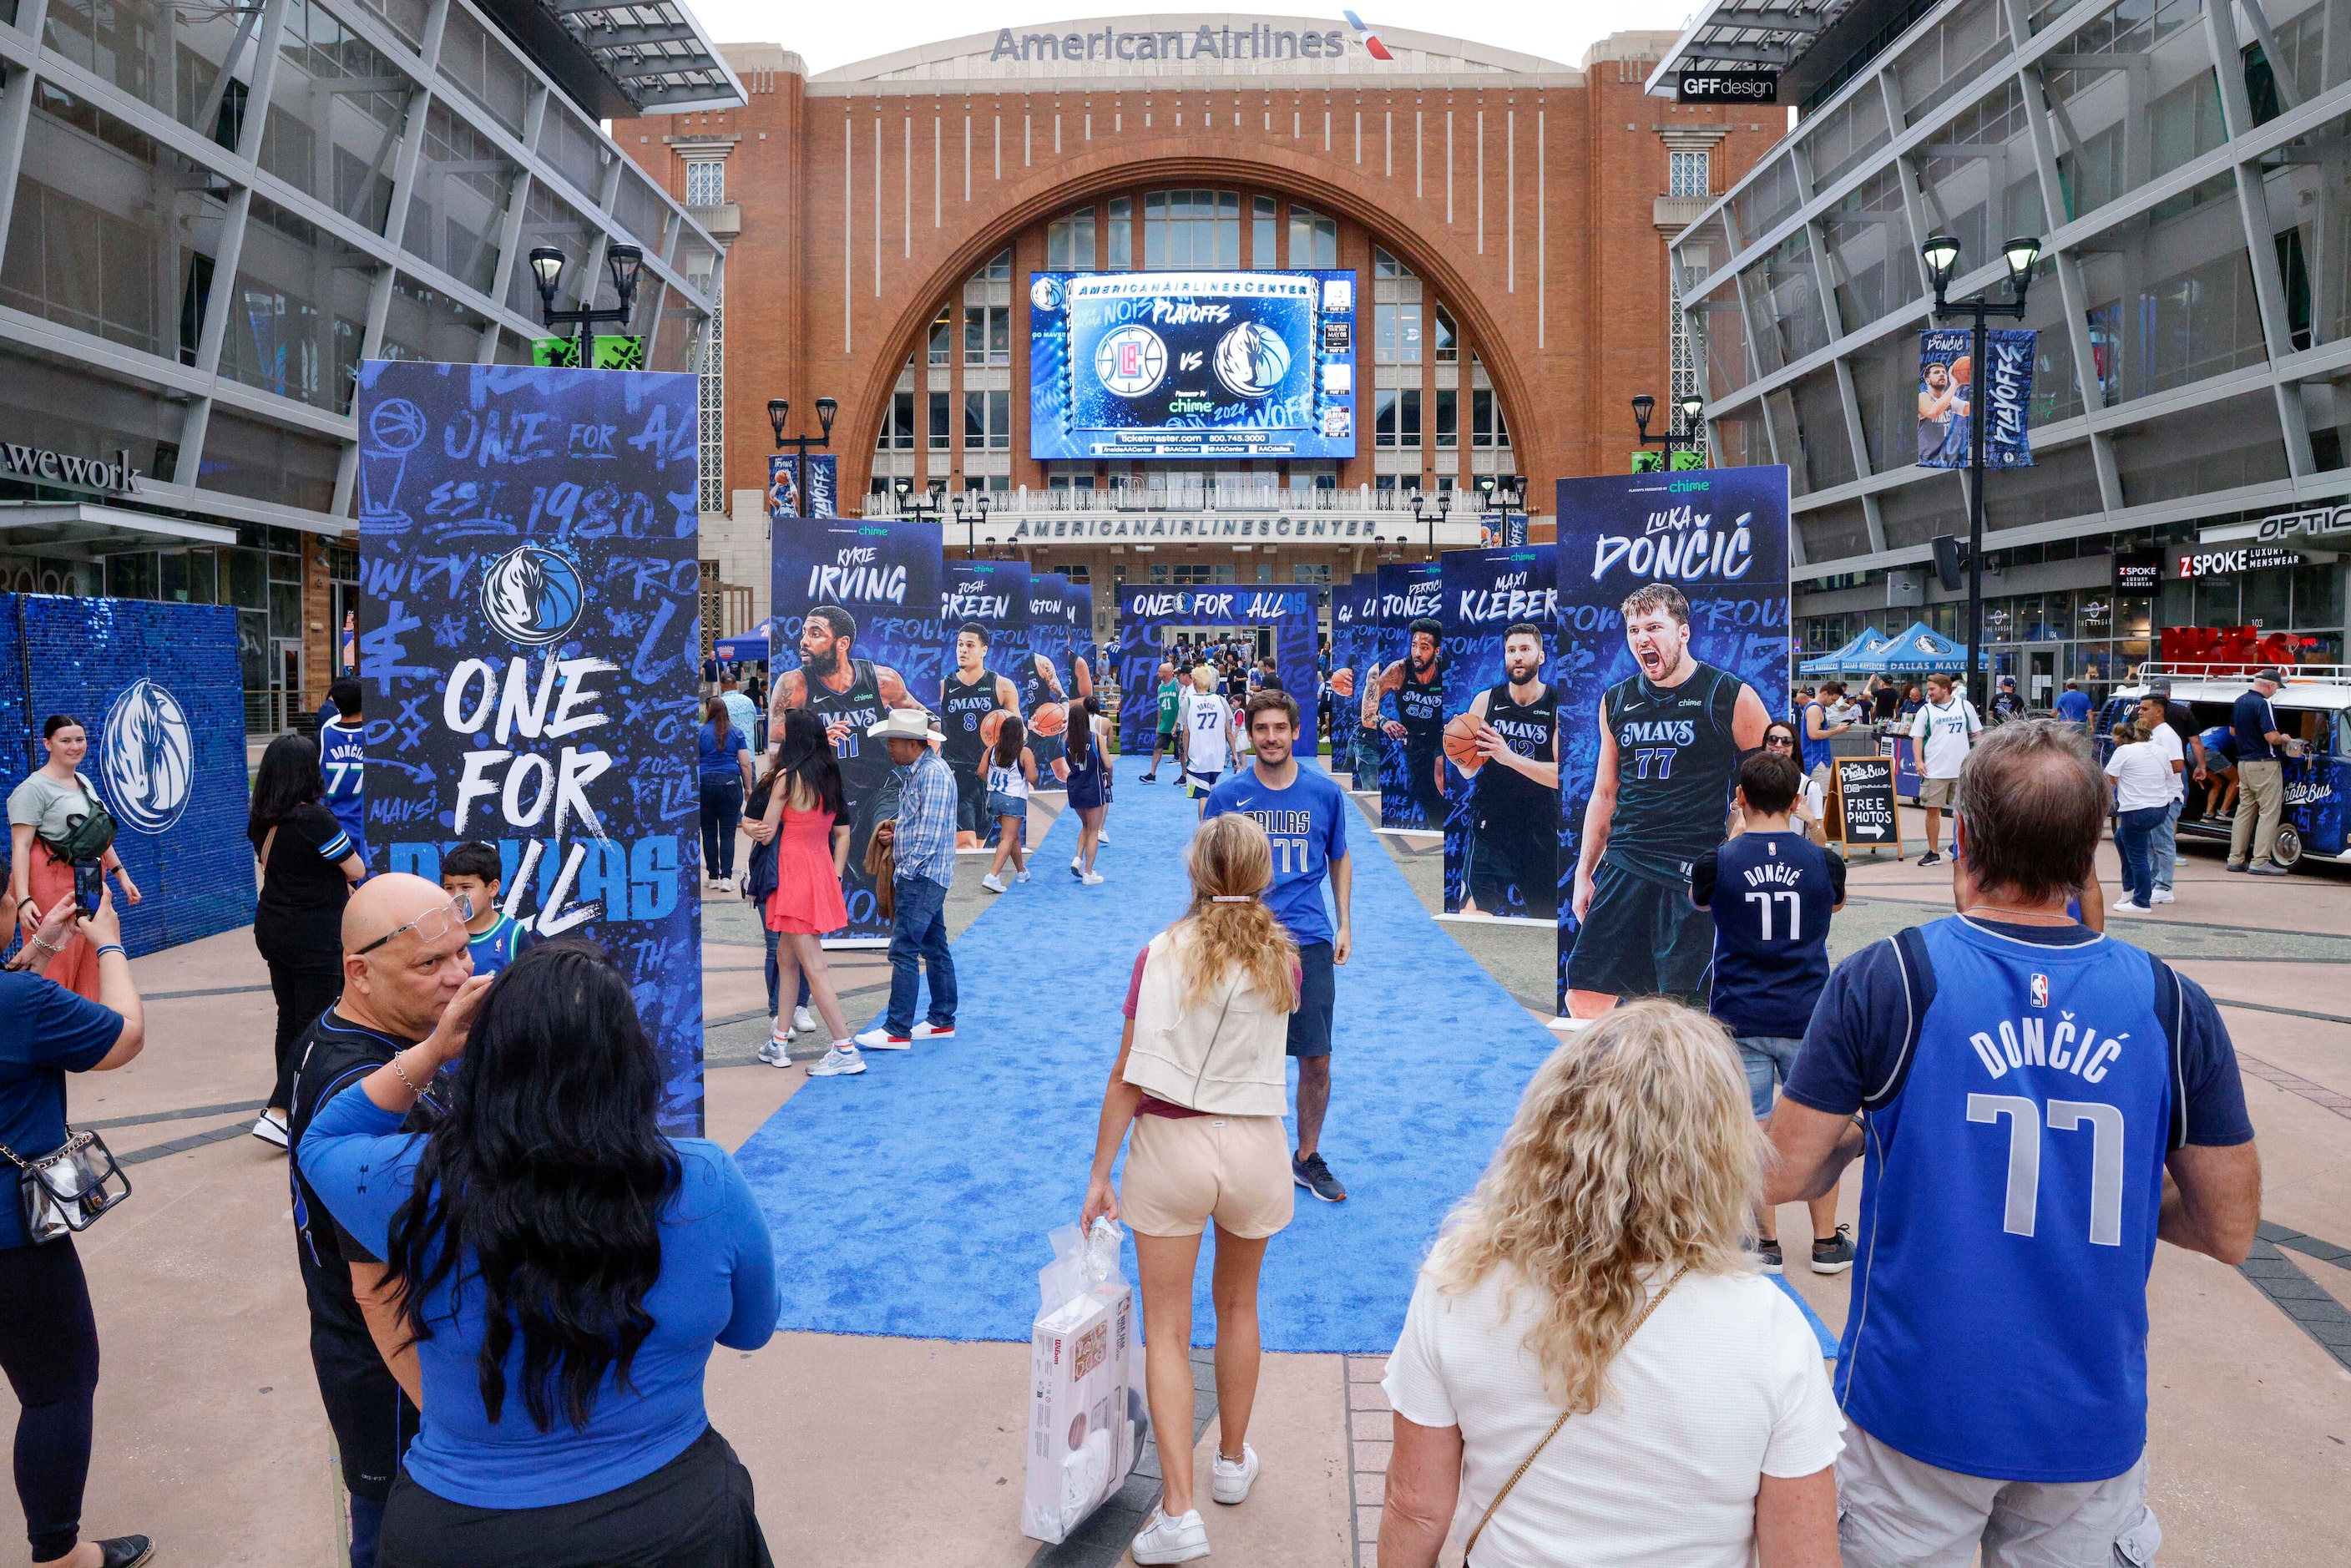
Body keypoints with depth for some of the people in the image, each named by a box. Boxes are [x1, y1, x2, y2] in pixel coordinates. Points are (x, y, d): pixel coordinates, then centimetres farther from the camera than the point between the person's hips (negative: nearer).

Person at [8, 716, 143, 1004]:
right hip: (52, 887, -8)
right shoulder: (33, 788, -9)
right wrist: (23, 900, -24)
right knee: (54, 969, -8)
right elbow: (20, 847, -16)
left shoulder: (84, 783, 16)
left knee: (88, 967, 9)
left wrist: (122, 875, 21)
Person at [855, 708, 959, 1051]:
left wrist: (904, 873, -16)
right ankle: (942, 1020, 22)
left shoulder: (933, 773, -18)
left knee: (904, 951, -10)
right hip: (923, 877, 10)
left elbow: (930, 833, -21)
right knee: (934, 948, 14)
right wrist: (895, 826, 6)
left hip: (922, 877, -10)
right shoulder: (915, 772, 14)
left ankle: (897, 1031, -6)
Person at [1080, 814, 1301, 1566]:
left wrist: (1100, 1175, -2)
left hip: (1169, 1144, -2)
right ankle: (1232, 1461, 39)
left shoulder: (1159, 954, -10)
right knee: (1237, 1306, 24)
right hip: (1255, 1145, 2)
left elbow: (1126, 1078, -9)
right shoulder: (1283, 959, -5)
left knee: (1166, 1330, 6)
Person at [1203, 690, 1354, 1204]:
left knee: (1316, 1060, 4)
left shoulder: (1325, 791, 3)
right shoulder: (1225, 796, -1)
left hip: (1310, 942, 1)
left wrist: (1344, 924, 10)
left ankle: (1307, 1158, 25)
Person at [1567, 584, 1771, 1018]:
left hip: (1695, 871, -4)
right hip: (1625, 864, 5)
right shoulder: (1616, 701, 11)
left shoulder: (1731, 697, -3)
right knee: (1583, 994, 0)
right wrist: (1584, 873, 14)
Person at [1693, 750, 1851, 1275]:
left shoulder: (1717, 862, -10)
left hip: (1740, 1019, -1)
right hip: (1806, 1015, 2)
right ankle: (1827, 1241, 25)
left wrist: (1736, 837, 23)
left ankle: (1766, 1242, 17)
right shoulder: (1823, 860, -5)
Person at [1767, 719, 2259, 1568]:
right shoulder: (2174, 1007, -7)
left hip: (1917, 1406, -2)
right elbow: (2229, 1231, 0)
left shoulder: (1883, 980, -15)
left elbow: (1781, 1177, -10)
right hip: (2094, 1425, 3)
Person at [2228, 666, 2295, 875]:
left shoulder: (2240, 702, 10)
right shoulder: (2263, 704, -17)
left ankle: (2236, 859, 14)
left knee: (2245, 809, 13)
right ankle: (2260, 861, -8)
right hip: (2264, 763, -9)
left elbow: (2233, 730, 22)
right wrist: (2284, 738, -3)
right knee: (2269, 811, -4)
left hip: (2243, 762, 9)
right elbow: (2272, 737, -22)